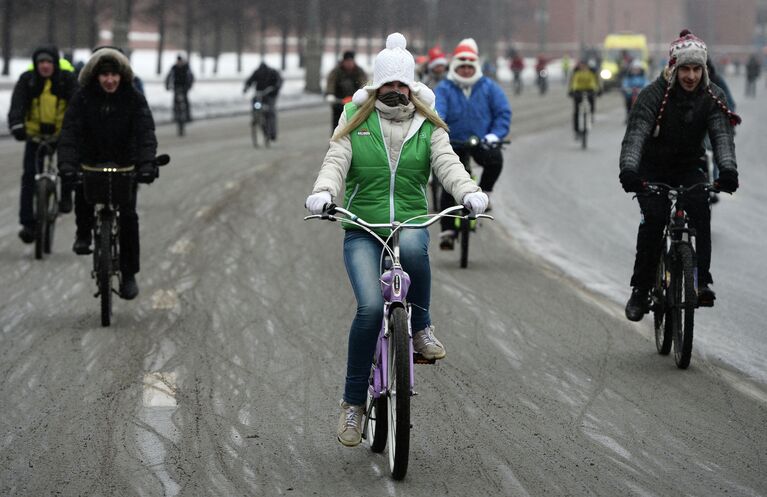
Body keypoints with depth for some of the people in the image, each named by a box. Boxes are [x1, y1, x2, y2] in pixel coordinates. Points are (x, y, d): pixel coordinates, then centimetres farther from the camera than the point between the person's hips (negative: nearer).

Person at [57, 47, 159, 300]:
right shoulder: (83, 98, -10)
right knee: (82, 190, -22)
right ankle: (83, 233, 12)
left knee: (128, 216, -9)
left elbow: (145, 133, -20)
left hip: (124, 164, -1)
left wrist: (147, 163, -37)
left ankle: (129, 275, 2)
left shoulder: (134, 99, -11)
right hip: (91, 162, 1)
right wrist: (66, 164, -35)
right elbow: (70, 132, -19)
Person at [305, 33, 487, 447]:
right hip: (362, 230, -1)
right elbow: (336, 162, -3)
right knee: (370, 308, -22)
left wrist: (469, 192, -25)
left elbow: (447, 163, -3)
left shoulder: (428, 127, 12)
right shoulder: (355, 122, 9)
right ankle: (353, 403, -8)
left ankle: (421, 327, -15)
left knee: (412, 246, -39)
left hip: (411, 223, 1)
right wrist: (323, 192, -26)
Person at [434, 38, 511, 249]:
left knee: (495, 160, -31)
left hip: (481, 142, 0)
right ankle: (447, 230, 1)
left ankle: (484, 193, -4)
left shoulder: (489, 87, 0)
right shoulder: (444, 89, -4)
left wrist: (494, 134, -18)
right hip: (454, 143, 0)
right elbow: (436, 115, -17)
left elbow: (503, 112, -3)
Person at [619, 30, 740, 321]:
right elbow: (635, 133, -33)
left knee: (700, 209, -26)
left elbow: (722, 134, -25)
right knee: (654, 218, -23)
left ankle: (703, 280, -24)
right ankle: (640, 291, -12)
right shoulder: (654, 95, -20)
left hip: (689, 168, 2)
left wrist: (728, 168, -46)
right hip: (653, 168, -2)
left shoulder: (712, 97, -12)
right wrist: (628, 169, -52)